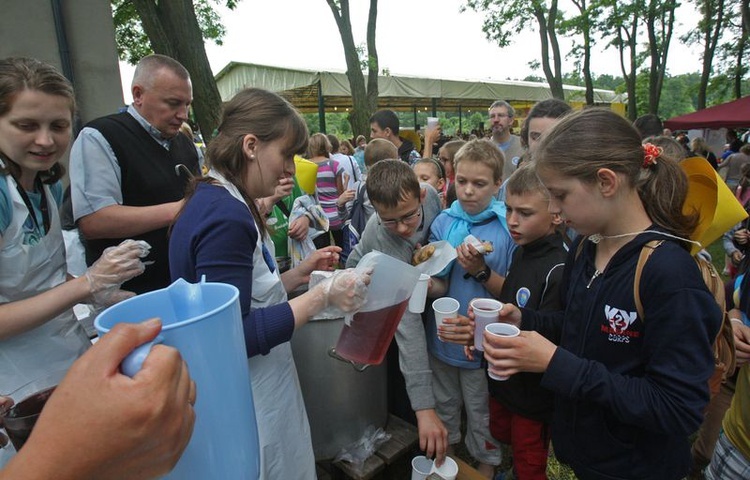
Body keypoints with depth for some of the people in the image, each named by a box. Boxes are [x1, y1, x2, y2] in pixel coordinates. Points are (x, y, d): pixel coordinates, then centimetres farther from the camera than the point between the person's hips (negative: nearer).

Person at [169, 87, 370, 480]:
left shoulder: (217, 201, 5)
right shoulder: (225, 217, -25)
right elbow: (232, 338, -26)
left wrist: (297, 275, 3)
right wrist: (322, 295, -25)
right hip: (250, 406, -9)